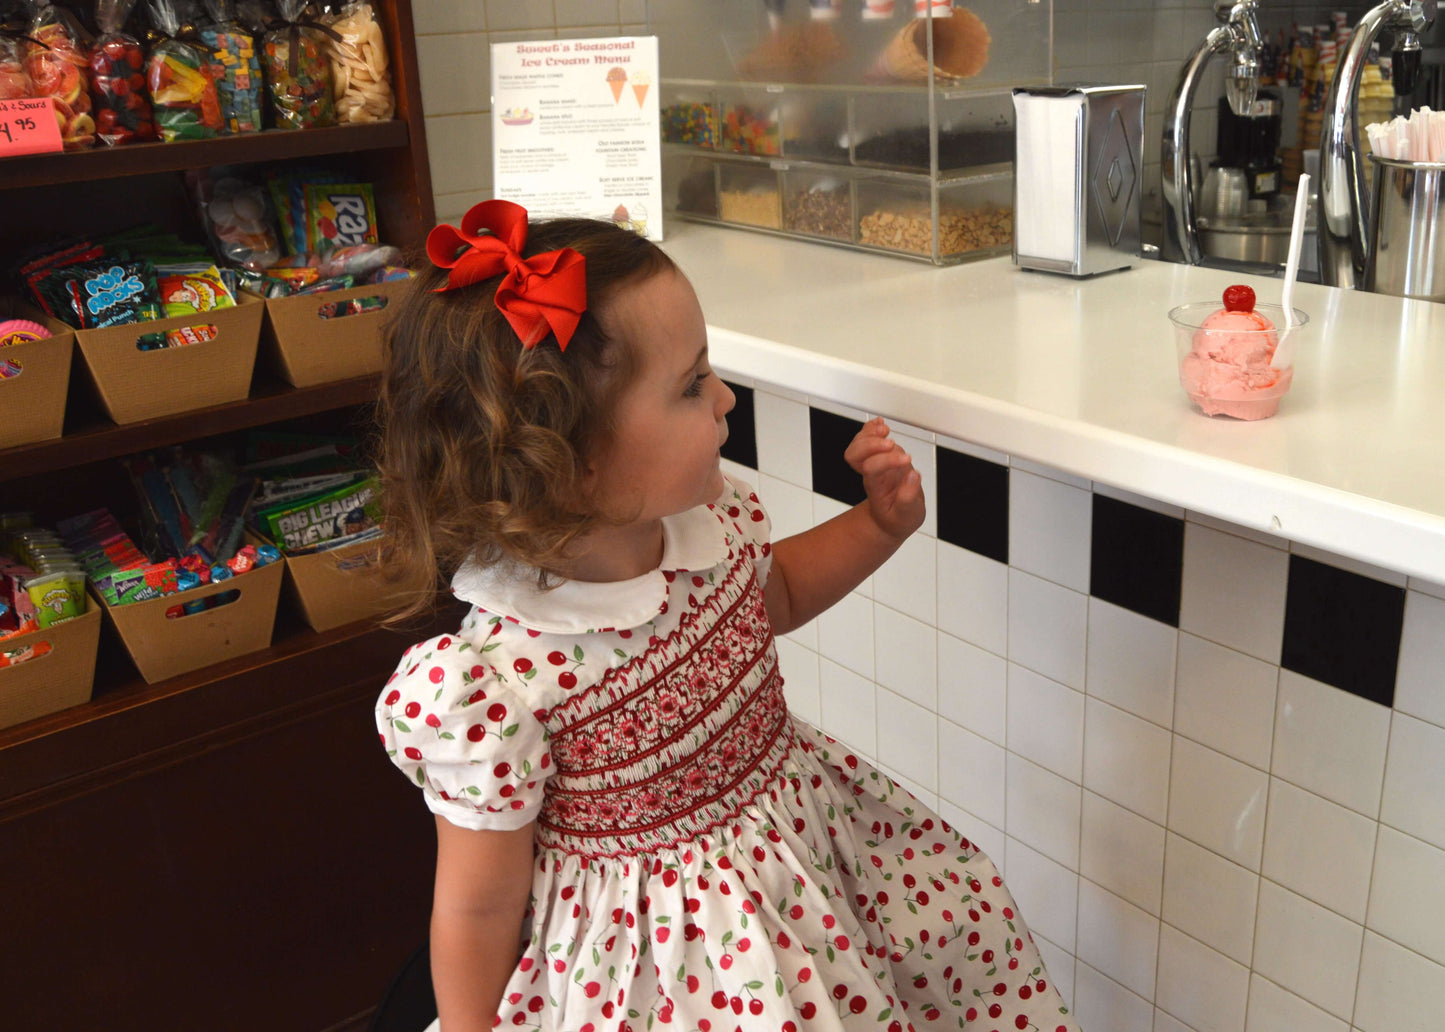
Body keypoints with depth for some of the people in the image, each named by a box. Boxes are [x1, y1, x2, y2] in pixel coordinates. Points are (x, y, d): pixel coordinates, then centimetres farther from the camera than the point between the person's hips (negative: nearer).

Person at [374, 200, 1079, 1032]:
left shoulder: (713, 515, -14)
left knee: (973, 927, 14)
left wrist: (882, 522, -2)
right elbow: (479, 906, -17)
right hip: (667, 959, -6)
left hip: (806, 823, 6)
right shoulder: (496, 688, -33)